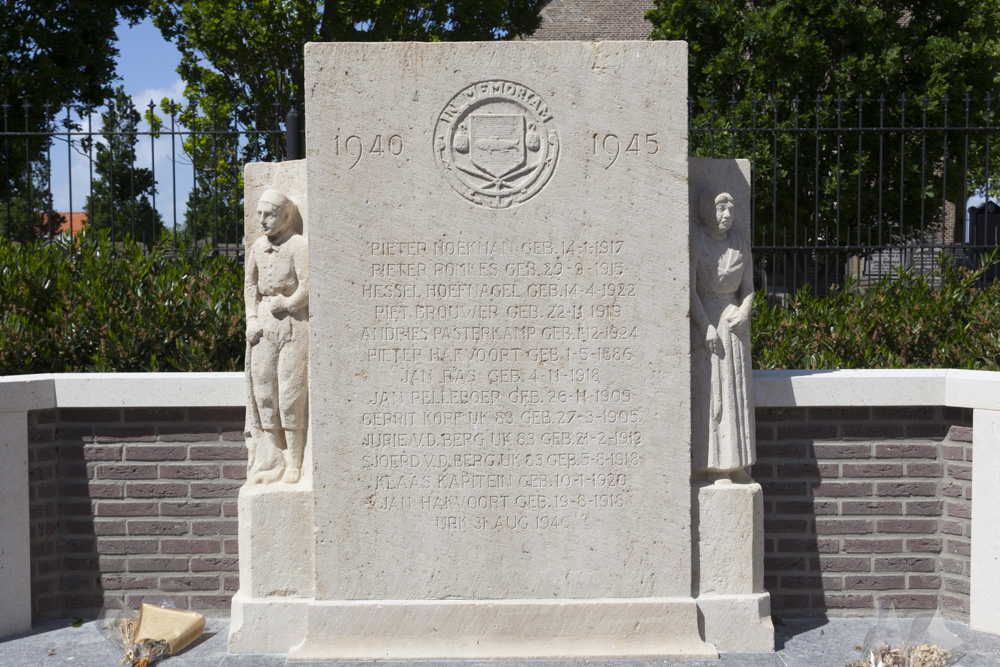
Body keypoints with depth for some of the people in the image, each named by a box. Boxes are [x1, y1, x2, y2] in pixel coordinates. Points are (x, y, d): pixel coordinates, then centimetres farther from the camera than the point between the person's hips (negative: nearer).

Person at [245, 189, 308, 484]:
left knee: (290, 396, -6)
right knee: (263, 395, 4)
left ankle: (294, 464, 5)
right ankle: (279, 462, 12)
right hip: (264, 327, 7)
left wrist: (280, 305, -6)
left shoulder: (298, 245, -9)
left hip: (293, 324, -6)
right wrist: (251, 320, 7)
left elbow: (306, 289, -15)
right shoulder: (257, 247, 12)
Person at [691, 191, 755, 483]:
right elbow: (689, 287, -11)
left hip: (734, 320, 5)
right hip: (704, 319, -5)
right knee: (709, 391, -5)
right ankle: (712, 465, -1)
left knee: (737, 391, 5)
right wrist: (705, 325, -16)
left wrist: (744, 313, -7)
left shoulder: (740, 243, 9)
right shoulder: (695, 241, -7)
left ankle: (735, 463, 13)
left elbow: (748, 286, 12)